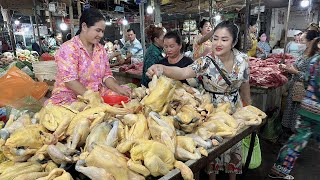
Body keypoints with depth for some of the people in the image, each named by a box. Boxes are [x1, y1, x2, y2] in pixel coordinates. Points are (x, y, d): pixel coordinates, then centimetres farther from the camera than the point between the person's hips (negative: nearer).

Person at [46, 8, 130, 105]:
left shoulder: (101, 49, 10)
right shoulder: (68, 49, -11)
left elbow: (106, 75, 9)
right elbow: (70, 81, -20)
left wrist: (120, 89, -10)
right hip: (71, 96, -6)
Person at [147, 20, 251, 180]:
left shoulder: (242, 59, -10)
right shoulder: (206, 62, -23)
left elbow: (244, 85, 5)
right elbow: (183, 72, -41)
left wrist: (248, 105, 15)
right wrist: (162, 68, -60)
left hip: (235, 110, 4)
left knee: (234, 146, 19)